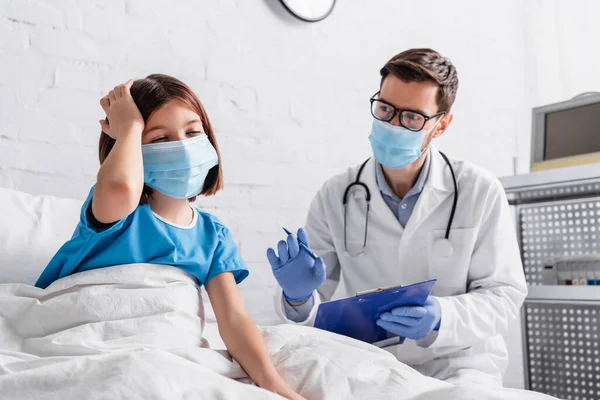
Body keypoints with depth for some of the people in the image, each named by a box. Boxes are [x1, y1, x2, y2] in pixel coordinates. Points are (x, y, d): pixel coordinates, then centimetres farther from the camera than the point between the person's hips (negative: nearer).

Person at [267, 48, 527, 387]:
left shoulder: (480, 193, -6)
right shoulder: (335, 197, -3)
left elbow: (503, 295, -4)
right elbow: (318, 310, 1)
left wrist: (440, 318, -21)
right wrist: (300, 298, -22)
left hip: (457, 362, -1)